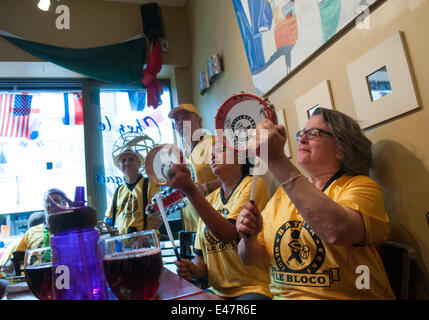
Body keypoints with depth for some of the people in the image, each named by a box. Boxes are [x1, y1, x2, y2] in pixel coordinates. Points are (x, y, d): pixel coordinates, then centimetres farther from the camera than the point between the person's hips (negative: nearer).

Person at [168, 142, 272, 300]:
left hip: (254, 289, -4)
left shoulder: (252, 185, -8)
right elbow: (200, 254, 13)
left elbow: (229, 234, -23)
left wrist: (190, 189, -27)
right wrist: (195, 269, -9)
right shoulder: (209, 199, 10)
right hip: (217, 291, 5)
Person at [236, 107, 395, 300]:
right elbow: (250, 258, 10)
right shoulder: (282, 194, 9)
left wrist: (277, 160, -28)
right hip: (281, 295, 4)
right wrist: (249, 237, -11)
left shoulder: (361, 186, -5)